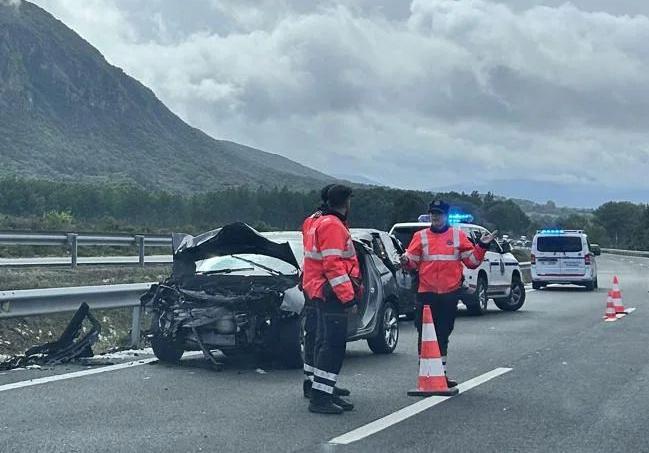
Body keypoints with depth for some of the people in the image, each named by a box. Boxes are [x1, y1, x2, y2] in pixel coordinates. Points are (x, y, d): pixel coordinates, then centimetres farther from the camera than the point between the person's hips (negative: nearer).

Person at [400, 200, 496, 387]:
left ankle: (440, 372, 22)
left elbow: (472, 261, 6)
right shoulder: (421, 236, 6)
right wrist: (406, 261, -19)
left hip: (450, 294, 1)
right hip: (426, 294, -1)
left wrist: (482, 246, -8)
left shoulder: (458, 235, 7)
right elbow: (412, 261, 3)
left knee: (443, 335, 12)